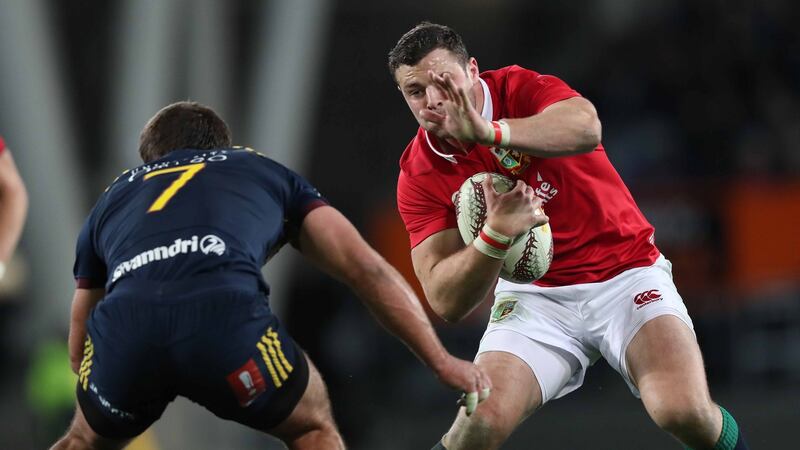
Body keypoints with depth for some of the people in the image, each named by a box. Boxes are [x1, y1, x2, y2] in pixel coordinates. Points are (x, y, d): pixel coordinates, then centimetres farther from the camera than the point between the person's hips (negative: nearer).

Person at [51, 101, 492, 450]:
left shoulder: (112, 195, 38)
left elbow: (81, 339, 45)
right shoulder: (267, 174, 35)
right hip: (225, 314, -2)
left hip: (122, 323, 2)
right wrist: (441, 361, 27)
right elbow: (365, 268, 25)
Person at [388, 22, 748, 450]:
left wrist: (490, 132, -52)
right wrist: (494, 234, -32)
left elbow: (585, 128, -37)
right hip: (533, 295, 2)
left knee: (686, 413, -24)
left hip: (626, 274, -2)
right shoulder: (419, 177, -6)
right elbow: (446, 302, -13)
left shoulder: (520, 89, -13)